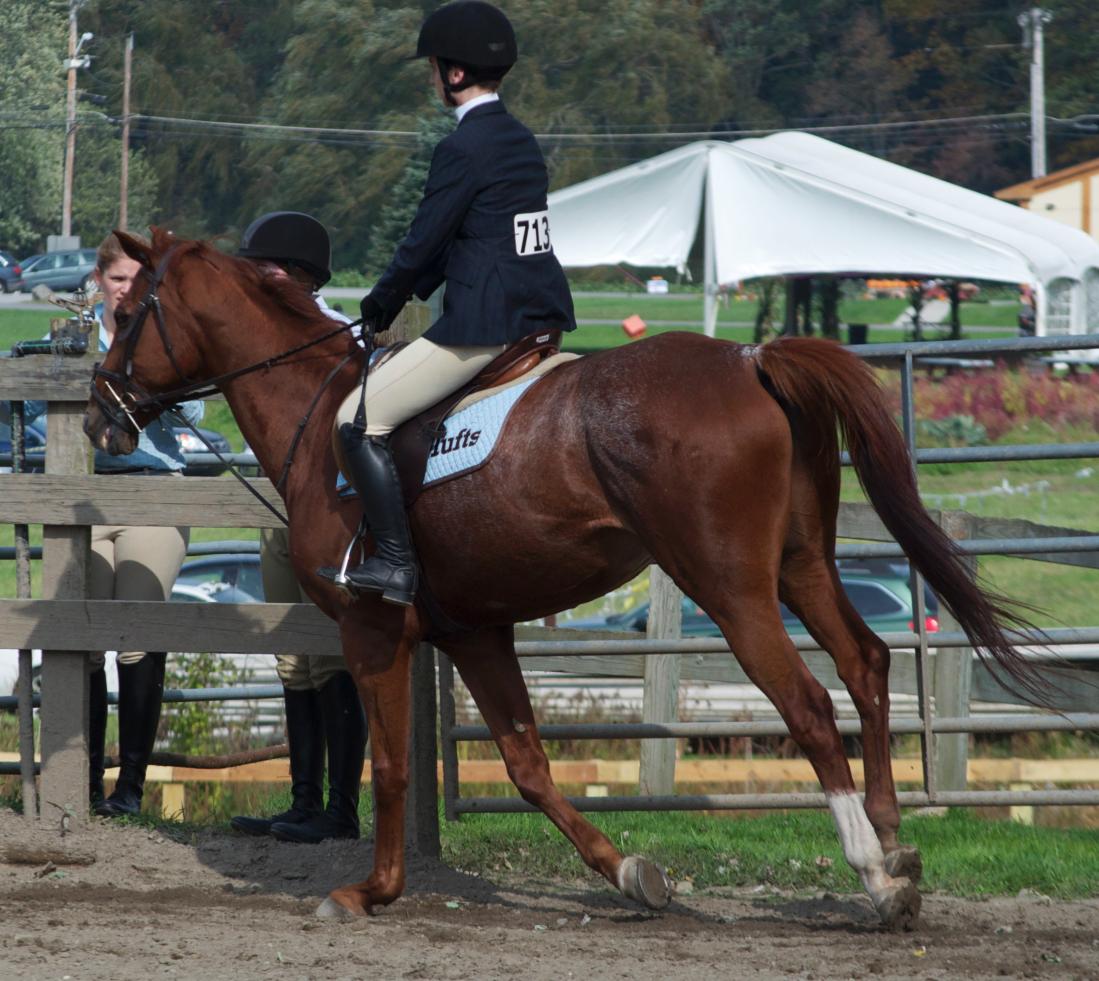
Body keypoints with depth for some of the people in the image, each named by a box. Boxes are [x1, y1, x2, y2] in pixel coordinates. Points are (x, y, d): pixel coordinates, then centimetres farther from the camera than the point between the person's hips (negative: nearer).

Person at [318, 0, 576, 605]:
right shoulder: (522, 141, 14)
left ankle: (396, 565, -11)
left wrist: (382, 302, 6)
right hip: (542, 318, 10)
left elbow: (423, 242, -11)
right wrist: (410, 291, 17)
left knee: (359, 420, -5)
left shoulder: (463, 150, -15)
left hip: (483, 327, -10)